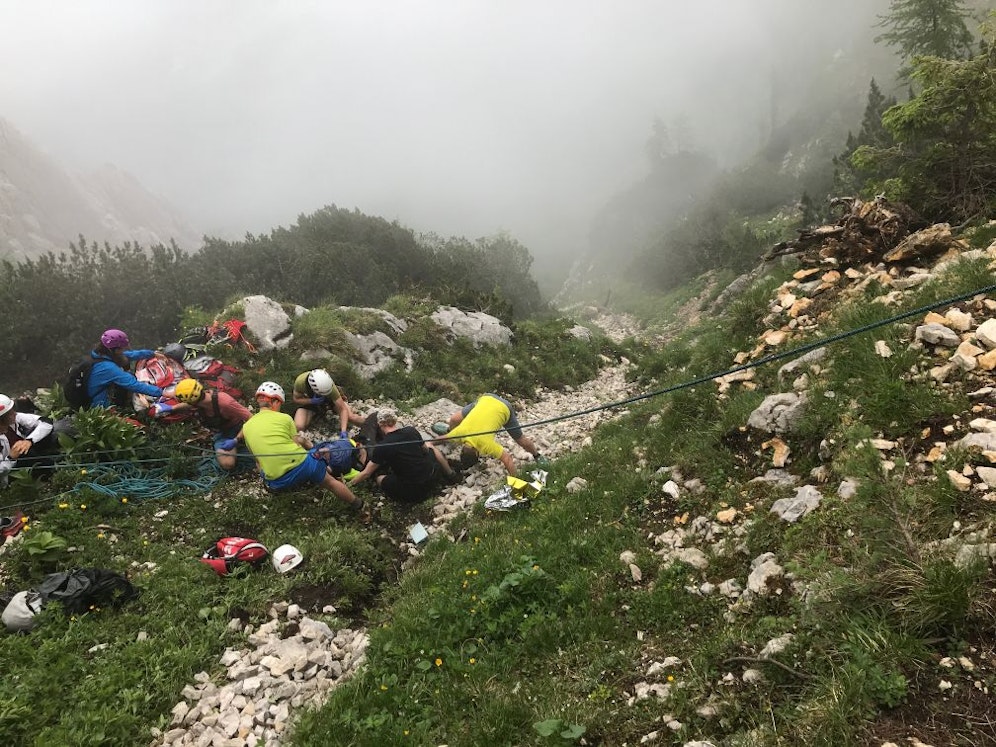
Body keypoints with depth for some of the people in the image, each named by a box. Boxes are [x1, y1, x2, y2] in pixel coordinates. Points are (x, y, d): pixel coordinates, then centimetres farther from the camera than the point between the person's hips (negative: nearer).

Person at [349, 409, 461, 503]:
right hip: (433, 478, 4)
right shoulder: (411, 431, -4)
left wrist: (349, 484, 12)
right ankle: (451, 474, 31)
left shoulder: (381, 447, -13)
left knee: (379, 476, 18)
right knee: (430, 446, 31)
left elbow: (366, 473, -3)